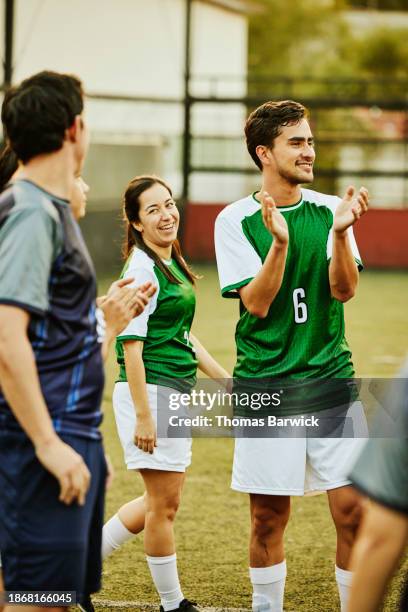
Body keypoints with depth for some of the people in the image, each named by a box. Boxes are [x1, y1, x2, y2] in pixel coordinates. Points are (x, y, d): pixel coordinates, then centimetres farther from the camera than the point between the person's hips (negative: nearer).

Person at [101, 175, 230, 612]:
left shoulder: (172, 264, 13)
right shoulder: (141, 268, -15)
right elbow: (131, 344, -19)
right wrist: (142, 413, -22)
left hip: (175, 393, 10)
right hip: (150, 391, -10)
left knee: (161, 502, 18)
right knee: (164, 503, 1)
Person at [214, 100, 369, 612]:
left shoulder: (329, 210, 5)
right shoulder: (235, 220, -2)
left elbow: (344, 289, -5)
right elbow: (257, 303, -9)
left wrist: (340, 232, -20)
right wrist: (279, 242, -23)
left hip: (331, 380, 2)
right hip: (265, 386, -2)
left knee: (353, 509, -4)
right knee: (268, 517, 5)